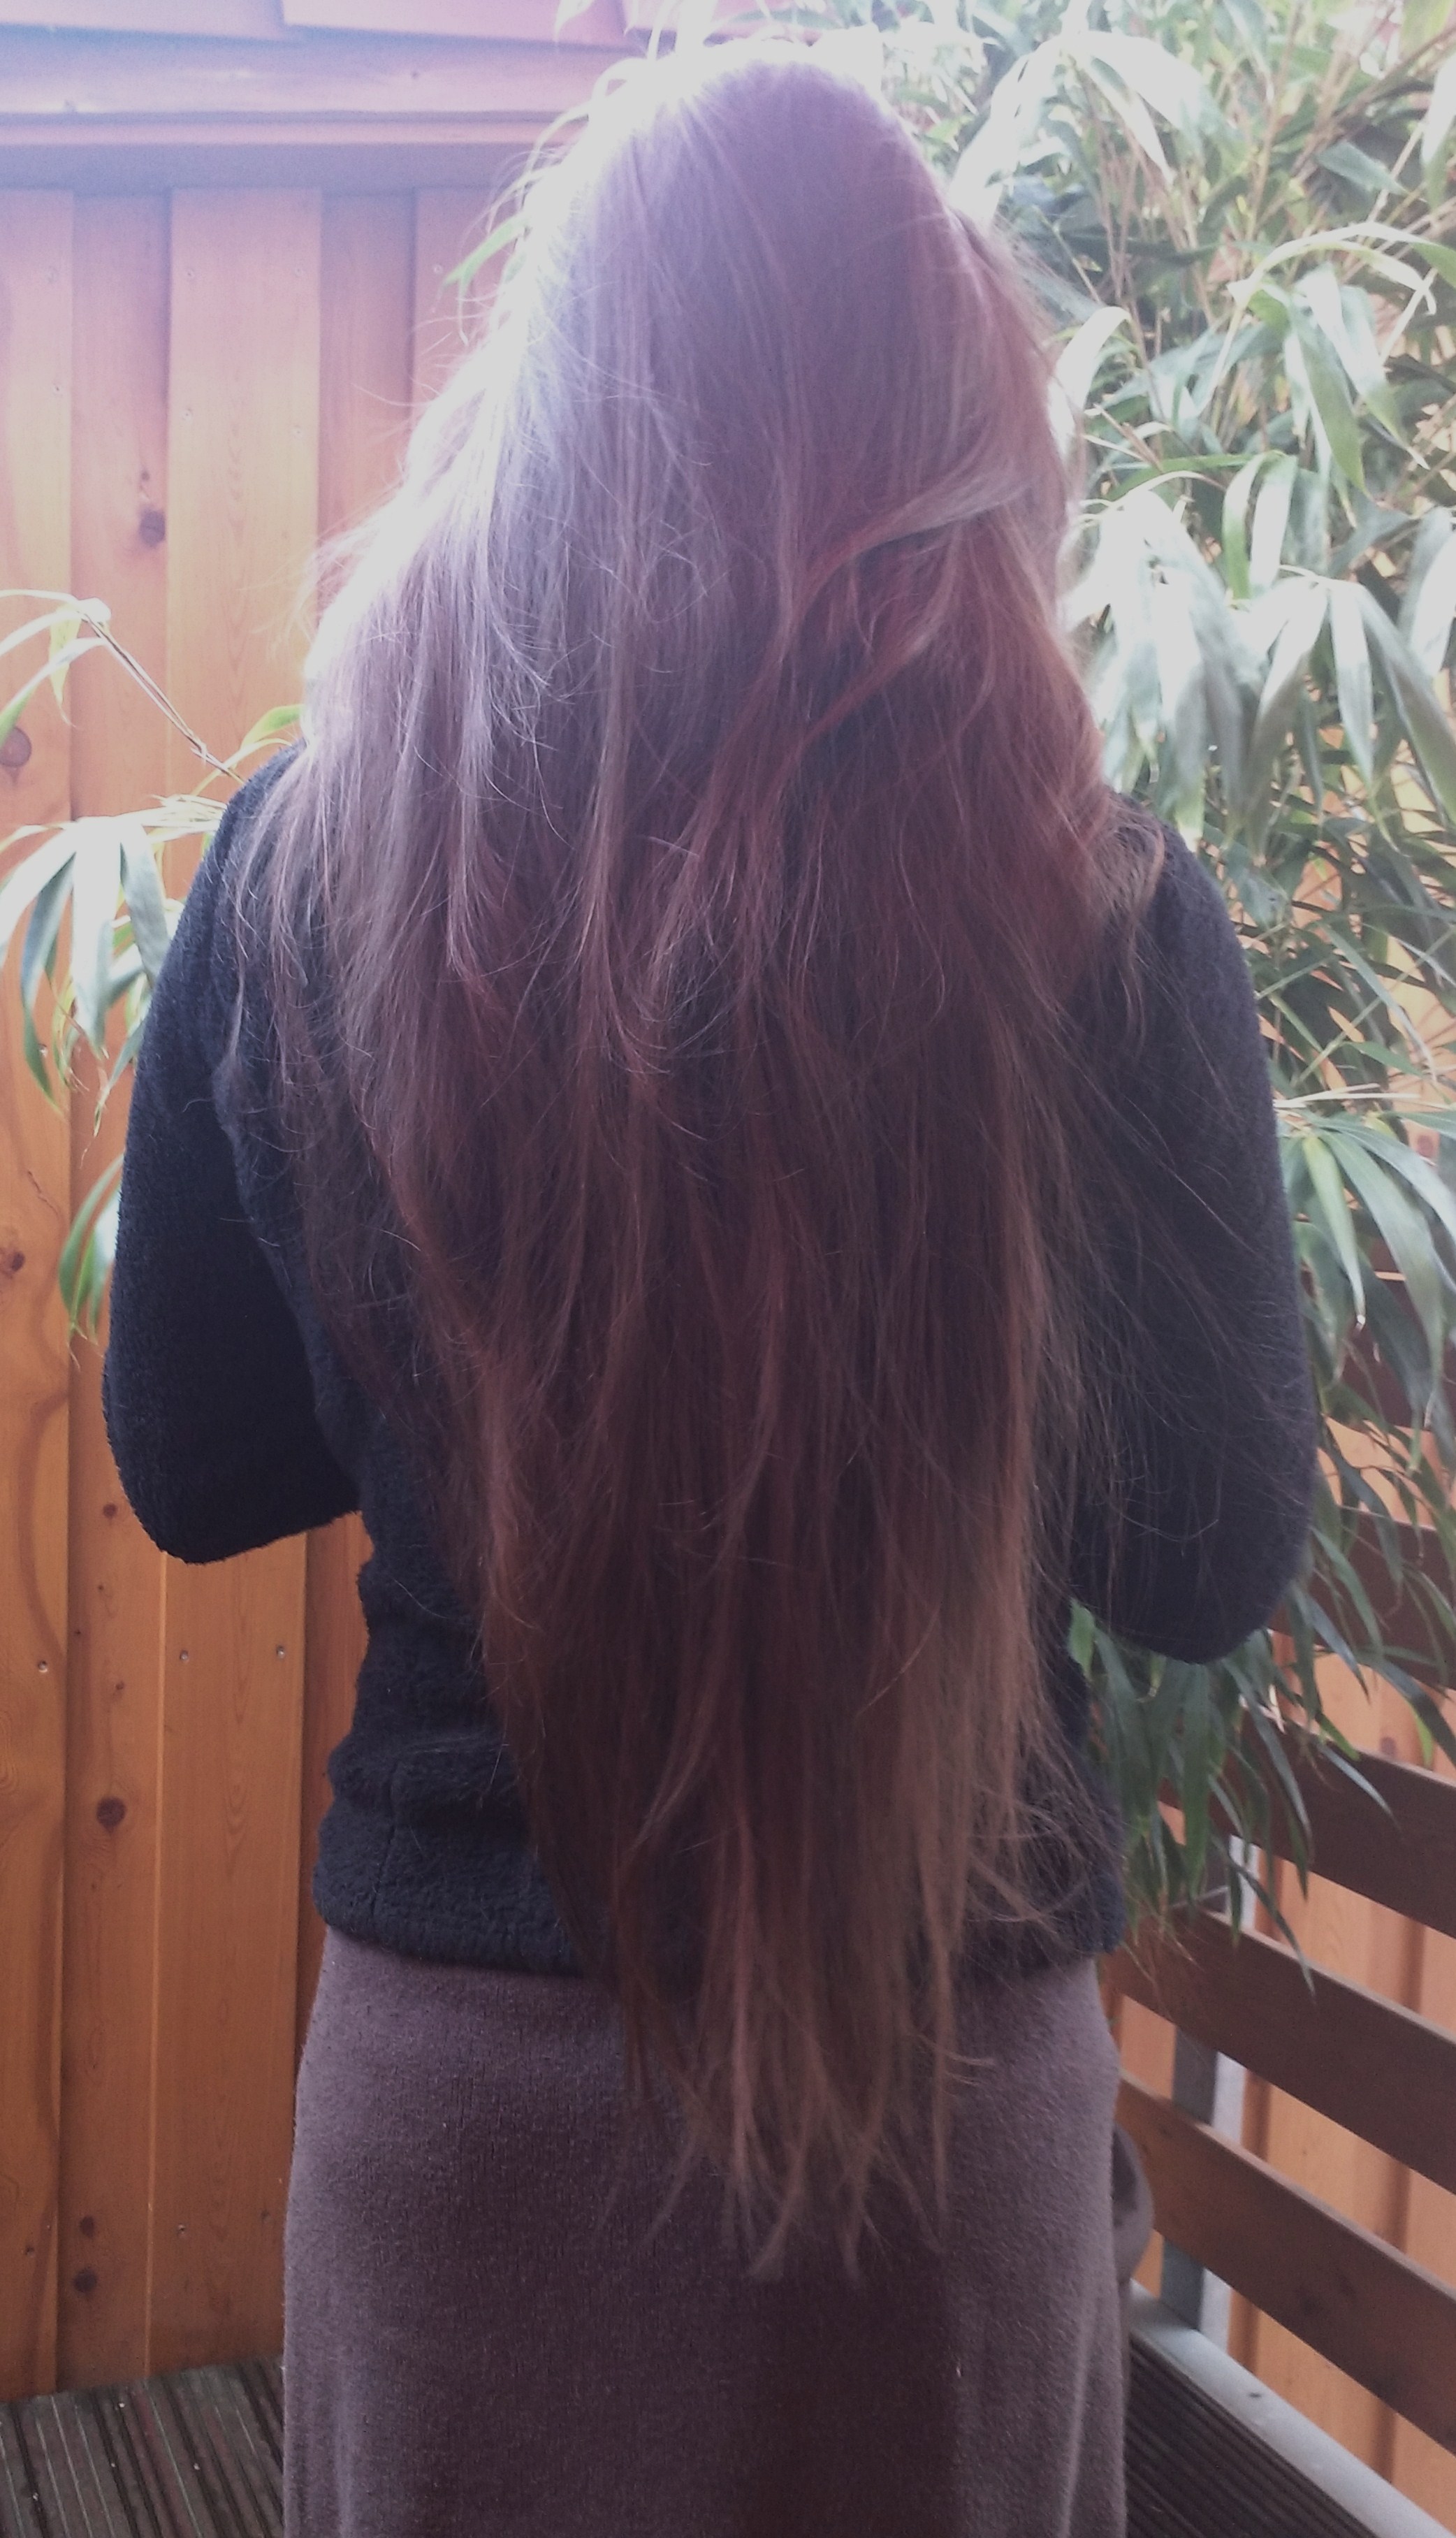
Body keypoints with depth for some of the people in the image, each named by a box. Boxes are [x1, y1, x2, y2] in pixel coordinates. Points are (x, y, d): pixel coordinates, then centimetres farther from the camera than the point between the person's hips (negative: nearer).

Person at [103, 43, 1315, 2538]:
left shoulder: (300, 870, -12)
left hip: (456, 2046, 1)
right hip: (943, 2048, -1)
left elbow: (192, 1470, 0)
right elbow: (1210, 1563, -6)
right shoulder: (1094, 915, -18)